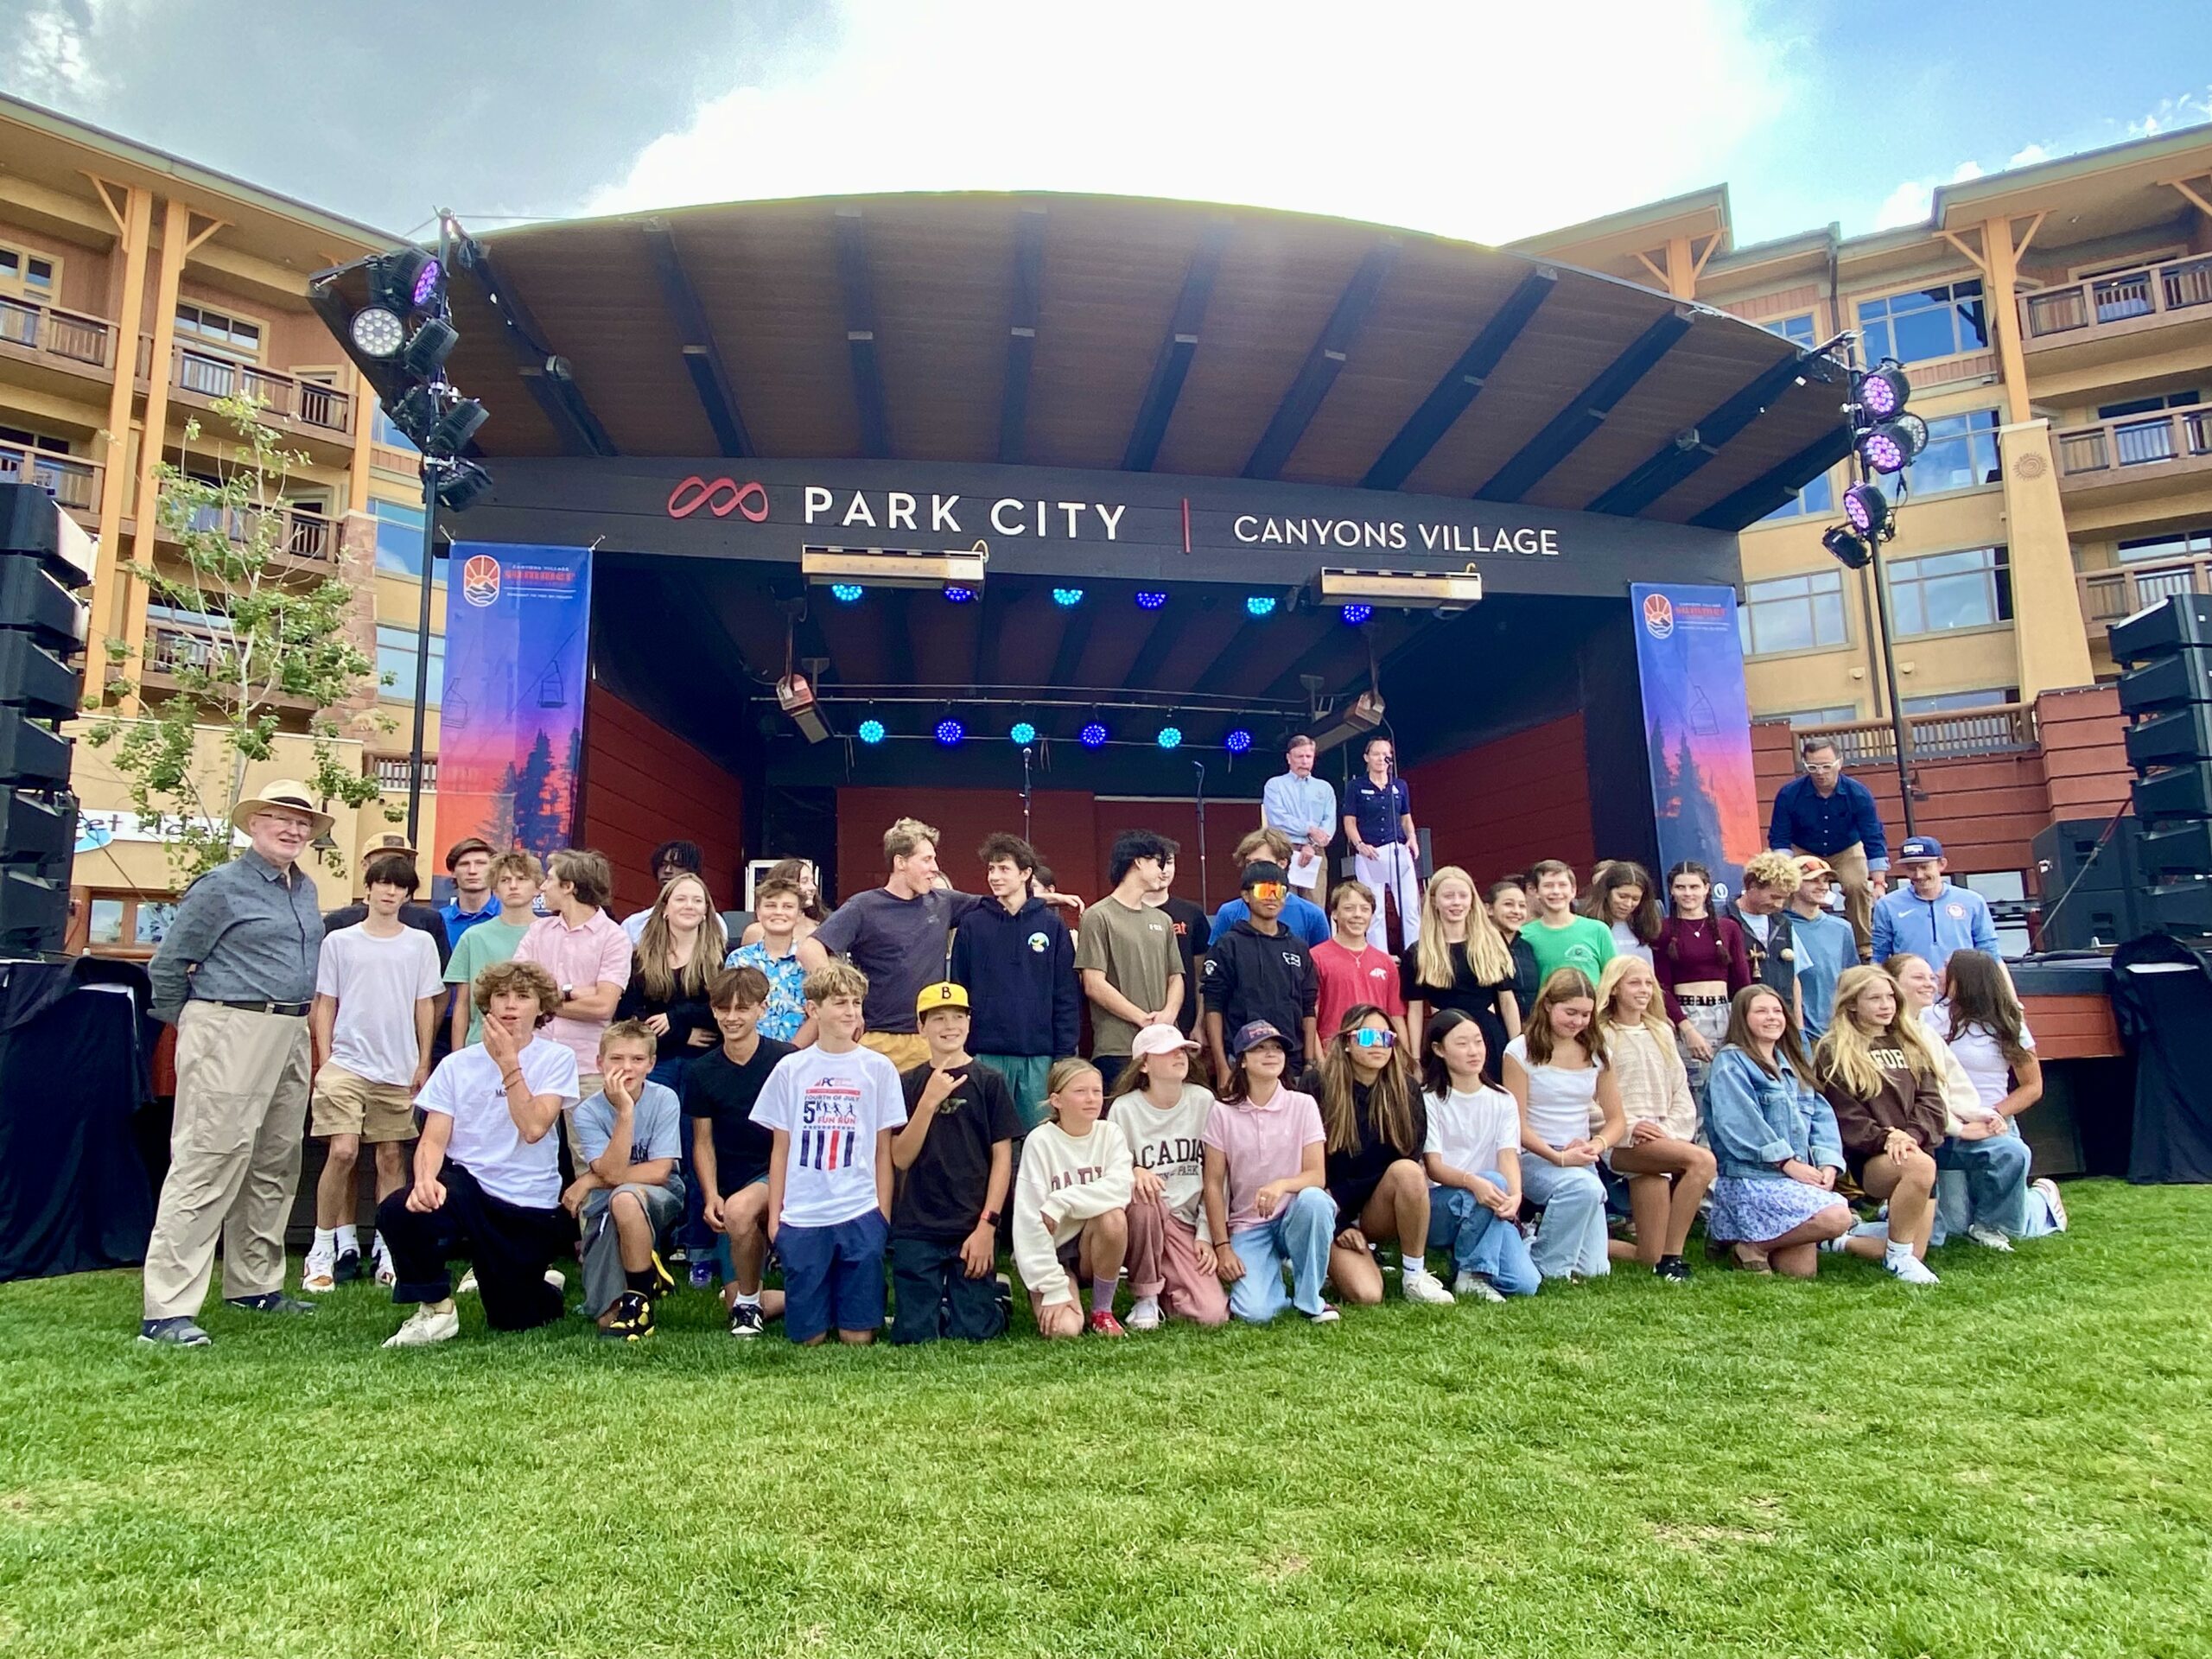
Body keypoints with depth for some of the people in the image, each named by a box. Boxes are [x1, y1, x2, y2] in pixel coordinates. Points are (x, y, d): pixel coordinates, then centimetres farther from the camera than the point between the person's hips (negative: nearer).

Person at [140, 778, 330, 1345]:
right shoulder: (222, 886, -7)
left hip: (291, 1037, 8)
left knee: (275, 1166, 13)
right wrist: (190, 1025, 5)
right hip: (232, 1035, -8)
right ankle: (167, 1309, -6)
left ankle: (254, 1284, 25)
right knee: (206, 1164, -9)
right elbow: (167, 964, -4)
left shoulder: (305, 889, 15)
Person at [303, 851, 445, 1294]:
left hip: (400, 1070, 2)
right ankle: (327, 1247, 2)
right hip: (347, 1063, -1)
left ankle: (388, 1249, 13)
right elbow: (325, 1004, 6)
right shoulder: (339, 941, 4)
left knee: (391, 1157, 6)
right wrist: (325, 1060, 0)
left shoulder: (420, 944, 6)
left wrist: (424, 1063, 5)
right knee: (342, 1151, -11)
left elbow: (425, 1006, 8)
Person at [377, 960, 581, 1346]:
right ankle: (435, 1309, -7)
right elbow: (433, 1139, -4)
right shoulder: (457, 1065, 3)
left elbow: (533, 1128, -17)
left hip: (530, 1207, -1)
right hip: (467, 1187, 2)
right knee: (397, 1211, -30)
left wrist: (508, 1063, -20)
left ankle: (544, 1283, 39)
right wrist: (426, 1178, -25)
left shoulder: (557, 1058, -4)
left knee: (511, 1320, 2)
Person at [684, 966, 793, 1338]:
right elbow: (703, 1142, 9)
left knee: (739, 1208, -36)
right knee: (732, 1302, -5)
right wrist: (710, 1196, -7)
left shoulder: (786, 1061, -8)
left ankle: (750, 1301, -10)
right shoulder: (702, 1072, 4)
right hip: (732, 1189, 4)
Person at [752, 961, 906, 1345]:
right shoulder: (790, 1069, 3)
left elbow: (883, 1151, 5)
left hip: (861, 1215, 0)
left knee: (858, 1336, 2)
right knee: (807, 1336, 6)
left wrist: (883, 1215, 2)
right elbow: (780, 1149, 7)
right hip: (801, 1216, 0)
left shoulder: (879, 1068, 1)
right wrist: (774, 1215, 5)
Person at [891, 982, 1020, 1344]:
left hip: (973, 1230, -1)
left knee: (971, 1332, -3)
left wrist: (987, 1226, -9)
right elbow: (900, 1158, -4)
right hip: (915, 1229, 1)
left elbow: (1002, 1158, -1)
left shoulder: (989, 1083, 0)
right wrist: (929, 1100, -15)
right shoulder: (907, 1084, 4)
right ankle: (941, 1301, 28)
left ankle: (997, 1299, 26)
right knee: (913, 1334, -1)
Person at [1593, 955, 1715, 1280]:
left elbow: (1681, 1091, 16)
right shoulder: (1601, 1036, 3)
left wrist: (1672, 1131, -2)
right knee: (1702, 1161, -31)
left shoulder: (1663, 1032, 21)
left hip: (1664, 1139, 5)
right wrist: (1627, 1127, -16)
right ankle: (1672, 1255, -23)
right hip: (1622, 1144, -5)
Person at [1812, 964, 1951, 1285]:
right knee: (1919, 1166, -38)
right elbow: (1846, 1117, -5)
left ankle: (1845, 1239, 23)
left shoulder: (1912, 1043, 18)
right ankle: (1898, 1253, -17)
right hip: (1869, 1159, -5)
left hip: (1916, 1149, 5)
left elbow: (1930, 1100, 6)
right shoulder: (1835, 1051, 1)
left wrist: (1912, 1134, -13)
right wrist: (1885, 1138, -21)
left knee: (1914, 1255, -4)